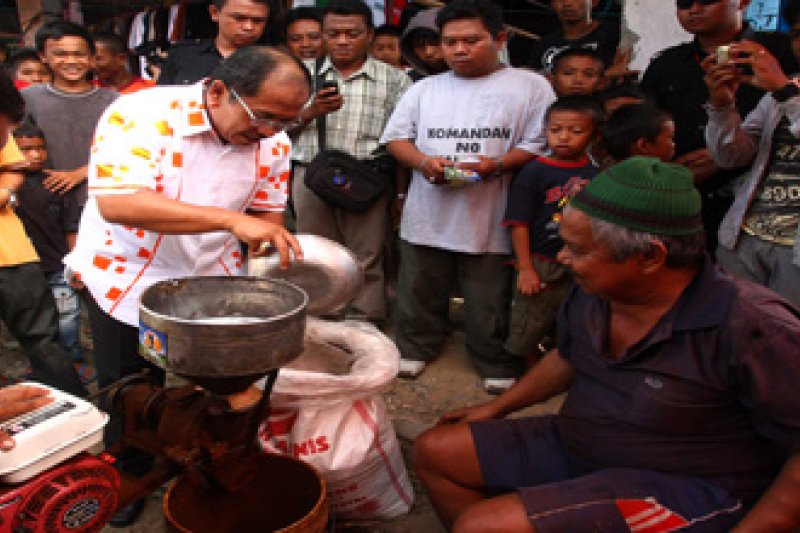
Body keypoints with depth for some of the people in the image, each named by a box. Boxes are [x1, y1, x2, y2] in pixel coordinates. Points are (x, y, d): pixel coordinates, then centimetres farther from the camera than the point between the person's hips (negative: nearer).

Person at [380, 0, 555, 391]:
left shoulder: (530, 86, 1)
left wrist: (498, 165, -20)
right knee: (420, 292, 16)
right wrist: (422, 162, -10)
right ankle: (415, 348, 37)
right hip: (428, 213, 4)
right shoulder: (424, 88, 11)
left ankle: (496, 365, 28)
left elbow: (542, 143, -4)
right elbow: (395, 137, 10)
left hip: (491, 216, -3)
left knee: (490, 301, 7)